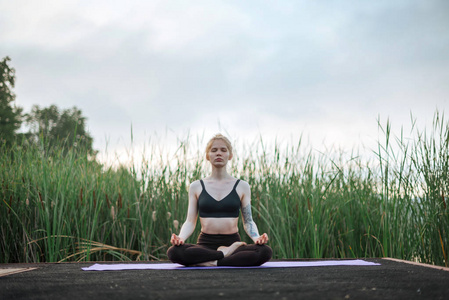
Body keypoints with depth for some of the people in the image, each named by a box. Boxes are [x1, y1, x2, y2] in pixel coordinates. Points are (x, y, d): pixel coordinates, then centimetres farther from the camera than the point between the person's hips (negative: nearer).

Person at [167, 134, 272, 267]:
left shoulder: (242, 186, 10)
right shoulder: (196, 187, 11)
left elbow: (248, 221, 8)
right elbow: (190, 221, 7)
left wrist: (257, 237, -14)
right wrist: (181, 238, -15)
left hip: (232, 241, 0)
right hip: (205, 244, 0)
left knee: (265, 252, -32)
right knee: (174, 252, -33)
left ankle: (213, 263, -25)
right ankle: (226, 254, -21)